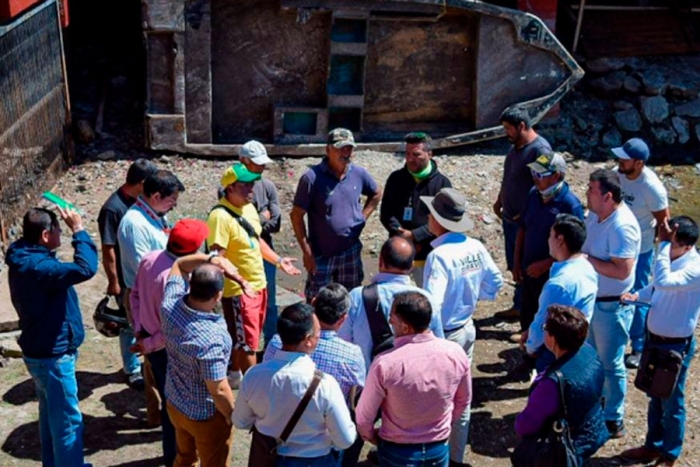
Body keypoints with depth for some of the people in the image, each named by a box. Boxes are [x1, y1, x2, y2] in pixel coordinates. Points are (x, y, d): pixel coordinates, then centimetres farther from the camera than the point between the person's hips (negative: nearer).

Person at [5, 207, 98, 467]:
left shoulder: (25, 259, 3)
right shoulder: (37, 267, -29)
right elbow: (85, 268, -39)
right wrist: (78, 230, -29)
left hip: (41, 351, 10)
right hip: (52, 356, -10)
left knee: (51, 415, 24)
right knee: (67, 420, 3)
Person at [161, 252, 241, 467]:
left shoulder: (171, 304, -20)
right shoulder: (210, 338, -39)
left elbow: (178, 265, 1)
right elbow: (218, 391, -28)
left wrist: (211, 259, -15)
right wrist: (233, 416, -9)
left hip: (175, 403, 7)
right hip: (206, 416, -6)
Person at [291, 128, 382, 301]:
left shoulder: (359, 174, -2)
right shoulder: (312, 178, -16)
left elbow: (376, 193, 19)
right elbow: (297, 215, -12)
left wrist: (362, 217, 6)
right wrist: (307, 251, -13)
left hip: (351, 253, 4)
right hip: (321, 255, -4)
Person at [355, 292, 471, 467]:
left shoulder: (385, 363, -28)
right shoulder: (455, 353, -16)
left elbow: (364, 416, -15)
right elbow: (463, 400, 2)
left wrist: (371, 436, 6)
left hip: (398, 452, -3)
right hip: (439, 449, 3)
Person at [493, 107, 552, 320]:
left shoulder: (540, 149, -20)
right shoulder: (516, 146, 9)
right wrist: (499, 200, 16)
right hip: (510, 218, 9)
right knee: (515, 266, 18)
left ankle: (523, 307, 15)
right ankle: (519, 306, 30)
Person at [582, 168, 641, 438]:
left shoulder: (622, 226, -28)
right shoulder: (595, 215, 0)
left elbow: (622, 270, -30)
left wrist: (587, 260, -25)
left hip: (611, 306, -9)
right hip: (590, 299, 9)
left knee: (610, 364, 6)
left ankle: (613, 421, 22)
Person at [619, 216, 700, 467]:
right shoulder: (671, 257, -2)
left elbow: (664, 282, -44)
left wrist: (663, 245, -39)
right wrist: (637, 296, -7)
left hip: (676, 346, -8)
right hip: (655, 339, 8)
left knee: (671, 402, 11)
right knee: (655, 397, 23)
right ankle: (653, 446, 41)